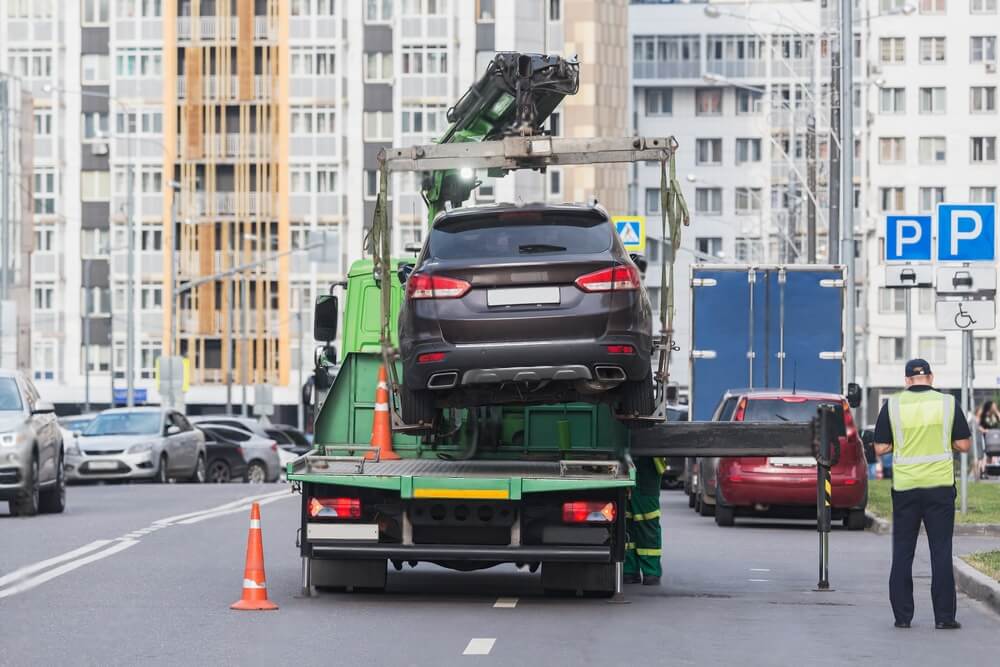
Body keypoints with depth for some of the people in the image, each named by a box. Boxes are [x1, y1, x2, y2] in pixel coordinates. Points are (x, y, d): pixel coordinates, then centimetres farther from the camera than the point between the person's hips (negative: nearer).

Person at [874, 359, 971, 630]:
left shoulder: (893, 405, -1)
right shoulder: (948, 403, -1)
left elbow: (880, 448, 0)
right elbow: (964, 444, 0)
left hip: (905, 486, 1)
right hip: (940, 485, 0)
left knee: (902, 552, 8)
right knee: (941, 551, 3)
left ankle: (902, 615, 6)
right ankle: (944, 616, 0)